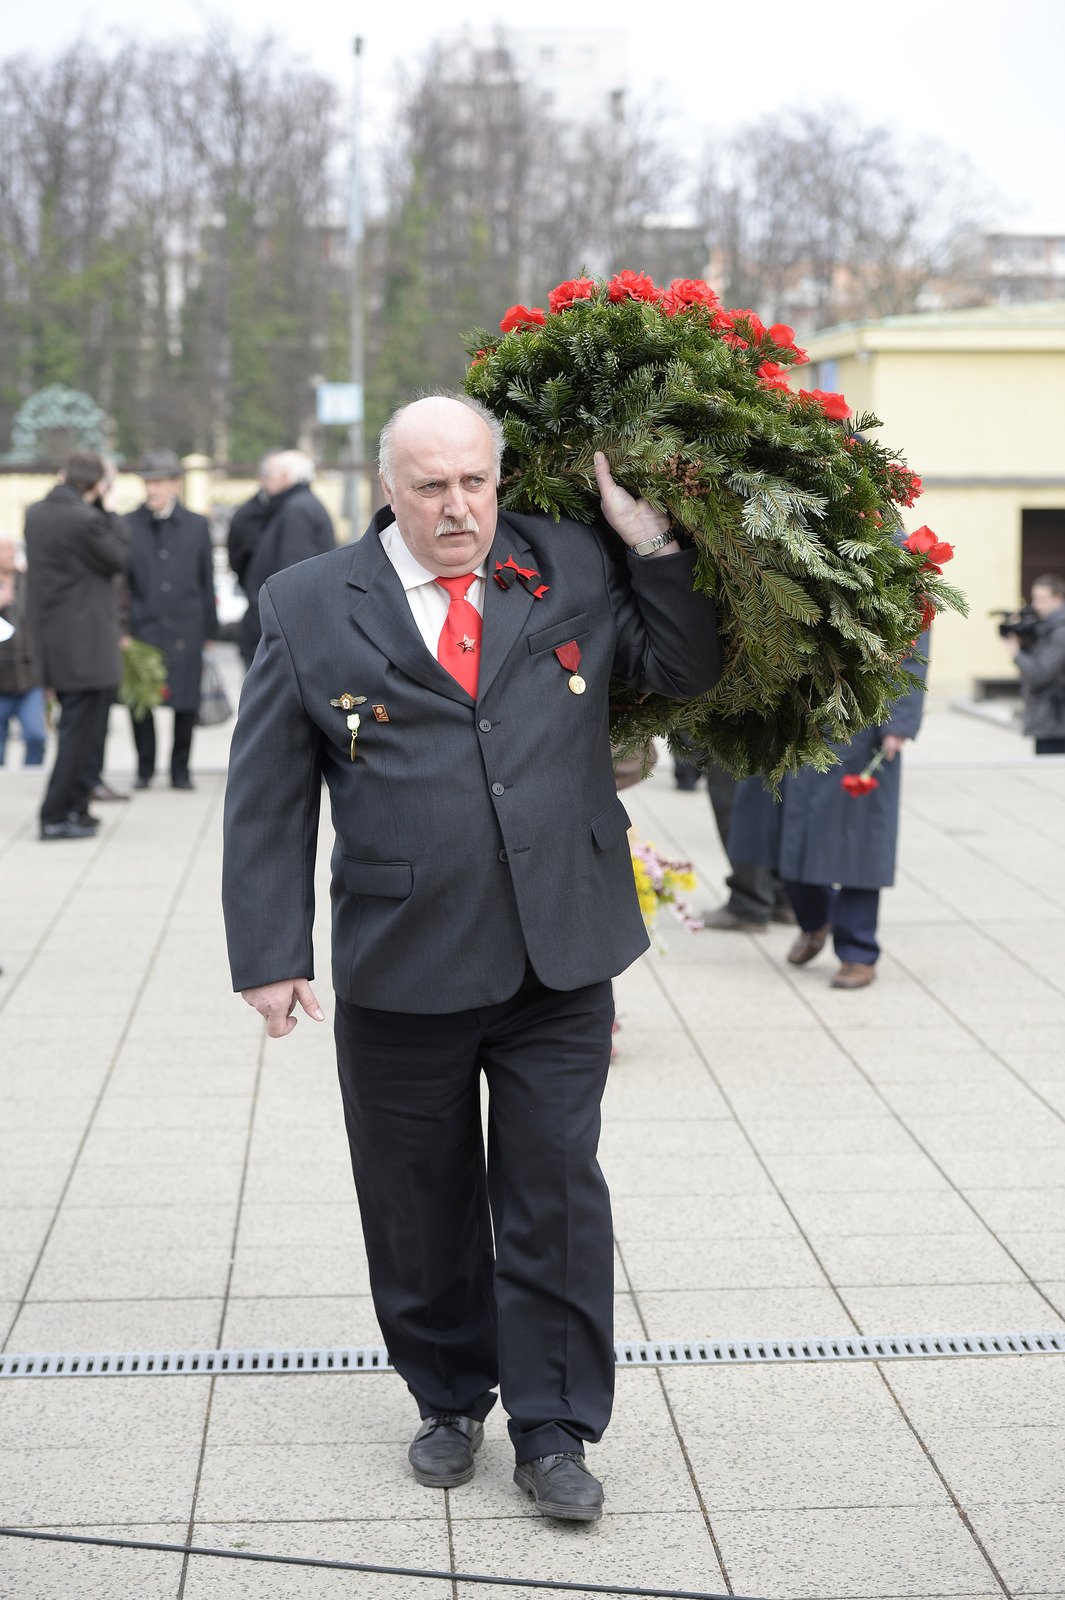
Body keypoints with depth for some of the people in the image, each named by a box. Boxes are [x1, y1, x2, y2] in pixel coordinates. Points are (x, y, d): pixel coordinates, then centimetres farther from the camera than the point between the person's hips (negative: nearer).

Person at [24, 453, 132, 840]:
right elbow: (119, 559, -8)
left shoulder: (35, 513, 6)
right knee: (81, 730, -3)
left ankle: (75, 807, 25)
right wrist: (109, 511, -2)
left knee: (75, 726, 19)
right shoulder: (86, 520, -19)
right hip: (86, 644, -9)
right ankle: (56, 817, -3)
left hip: (53, 639, 9)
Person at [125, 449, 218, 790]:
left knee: (186, 705, 3)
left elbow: (207, 582, 10)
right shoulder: (127, 526, 3)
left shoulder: (196, 526, 7)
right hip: (142, 630, -1)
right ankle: (144, 768, 16)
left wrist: (210, 630, 8)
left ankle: (180, 769, 17)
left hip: (185, 631, 1)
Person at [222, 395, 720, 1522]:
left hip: (560, 961, 0)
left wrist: (652, 540, -4)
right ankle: (449, 1400, 32)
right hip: (401, 967, 0)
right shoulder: (307, 607, 1)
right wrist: (270, 954, -3)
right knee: (422, 1207, 12)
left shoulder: (573, 572, 4)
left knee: (555, 1196, 3)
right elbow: (267, 797, 2)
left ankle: (552, 1432, 15)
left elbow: (689, 669, 8)